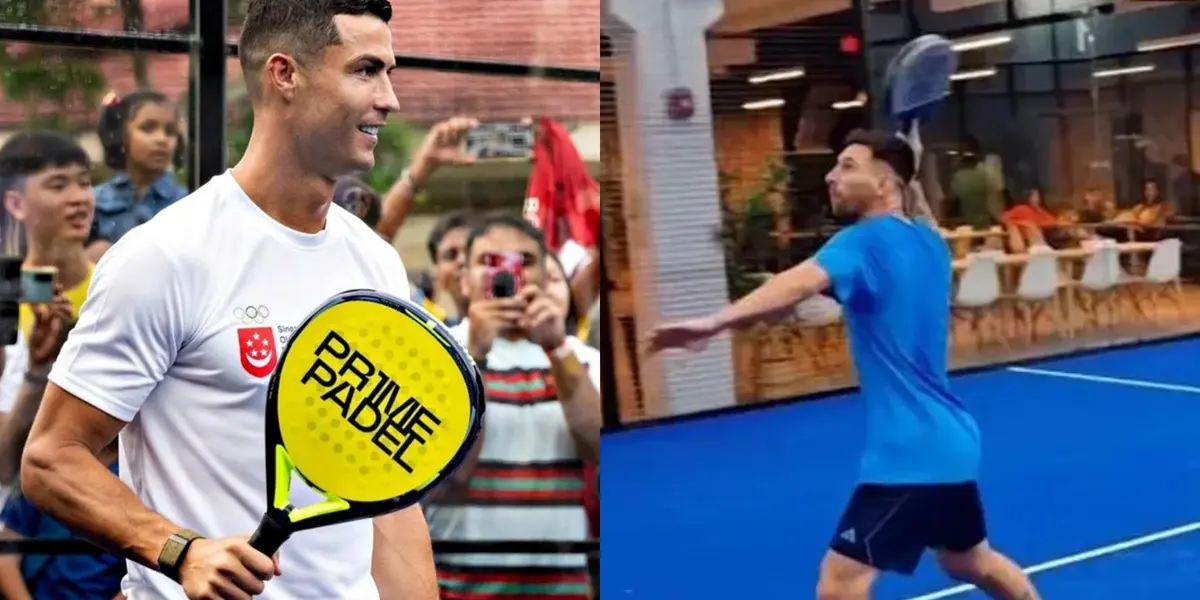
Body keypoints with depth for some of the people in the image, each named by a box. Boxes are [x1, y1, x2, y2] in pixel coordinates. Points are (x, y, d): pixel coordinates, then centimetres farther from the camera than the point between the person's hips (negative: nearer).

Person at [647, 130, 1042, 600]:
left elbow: (801, 283, -37)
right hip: (950, 440, 10)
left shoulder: (866, 241, -15)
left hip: (910, 451, -10)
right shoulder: (929, 242, 10)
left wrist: (712, 323, -51)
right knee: (972, 561, 30)